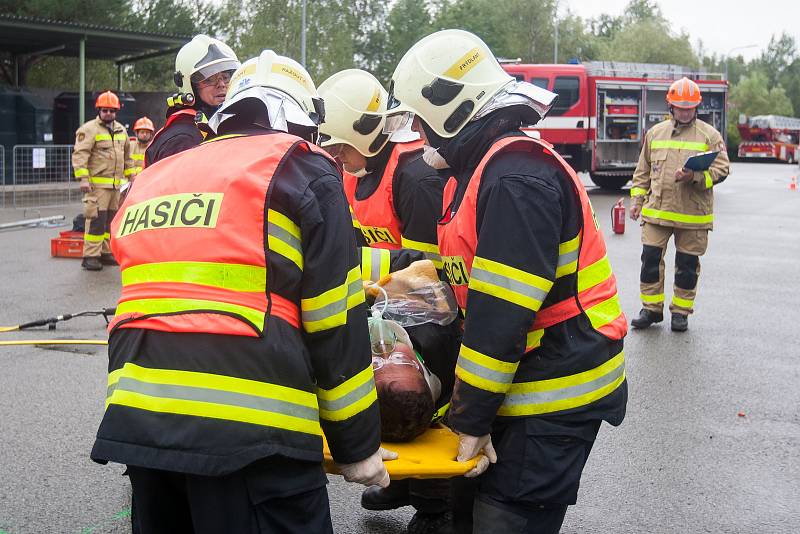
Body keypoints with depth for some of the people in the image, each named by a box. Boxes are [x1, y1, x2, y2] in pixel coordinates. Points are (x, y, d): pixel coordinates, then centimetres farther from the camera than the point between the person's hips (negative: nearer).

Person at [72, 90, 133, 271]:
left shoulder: (121, 130, 18)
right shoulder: (89, 129, -7)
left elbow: (127, 156, 27)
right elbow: (79, 154, -13)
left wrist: (130, 175, 20)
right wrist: (83, 178, -21)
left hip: (115, 184, 8)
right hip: (97, 183, -8)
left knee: (110, 219, 12)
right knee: (97, 219, -11)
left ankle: (105, 252, 21)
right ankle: (90, 256, -8)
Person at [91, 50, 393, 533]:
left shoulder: (152, 180, 21)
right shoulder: (303, 171, 3)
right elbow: (334, 321, -2)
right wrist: (357, 444, 4)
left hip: (135, 421, 6)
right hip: (248, 433, -6)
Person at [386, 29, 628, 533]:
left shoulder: (515, 178, -21)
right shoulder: (482, 170, 12)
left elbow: (501, 315, -24)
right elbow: (471, 289, 17)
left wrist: (471, 420, -18)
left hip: (556, 396, -9)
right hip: (525, 383, 9)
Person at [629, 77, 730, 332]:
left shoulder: (709, 135, 1)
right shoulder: (655, 133, 10)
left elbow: (721, 169, -4)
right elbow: (643, 171, 16)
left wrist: (695, 177, -20)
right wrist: (637, 199, 10)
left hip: (693, 214, -2)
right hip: (656, 210, 2)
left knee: (687, 264, 6)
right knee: (650, 258, 0)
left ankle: (681, 311, 20)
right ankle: (651, 308, 14)